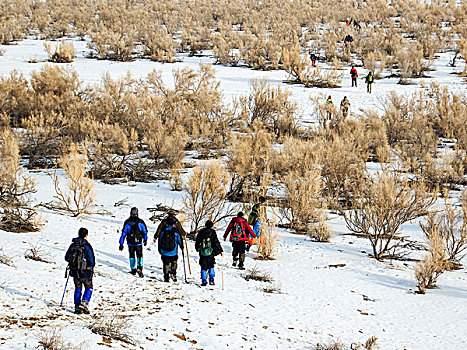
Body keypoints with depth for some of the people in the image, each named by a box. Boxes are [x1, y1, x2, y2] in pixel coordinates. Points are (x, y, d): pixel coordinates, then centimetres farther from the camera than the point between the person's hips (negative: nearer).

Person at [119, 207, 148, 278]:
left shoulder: (127, 222, -9)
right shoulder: (140, 222, -8)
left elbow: (124, 233, -6)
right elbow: (145, 231, 5)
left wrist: (121, 243, 0)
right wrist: (145, 240, 22)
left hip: (130, 243, 1)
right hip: (139, 243, -1)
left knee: (132, 256, 16)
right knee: (139, 256, 4)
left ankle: (133, 270, 23)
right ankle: (139, 268, -18)